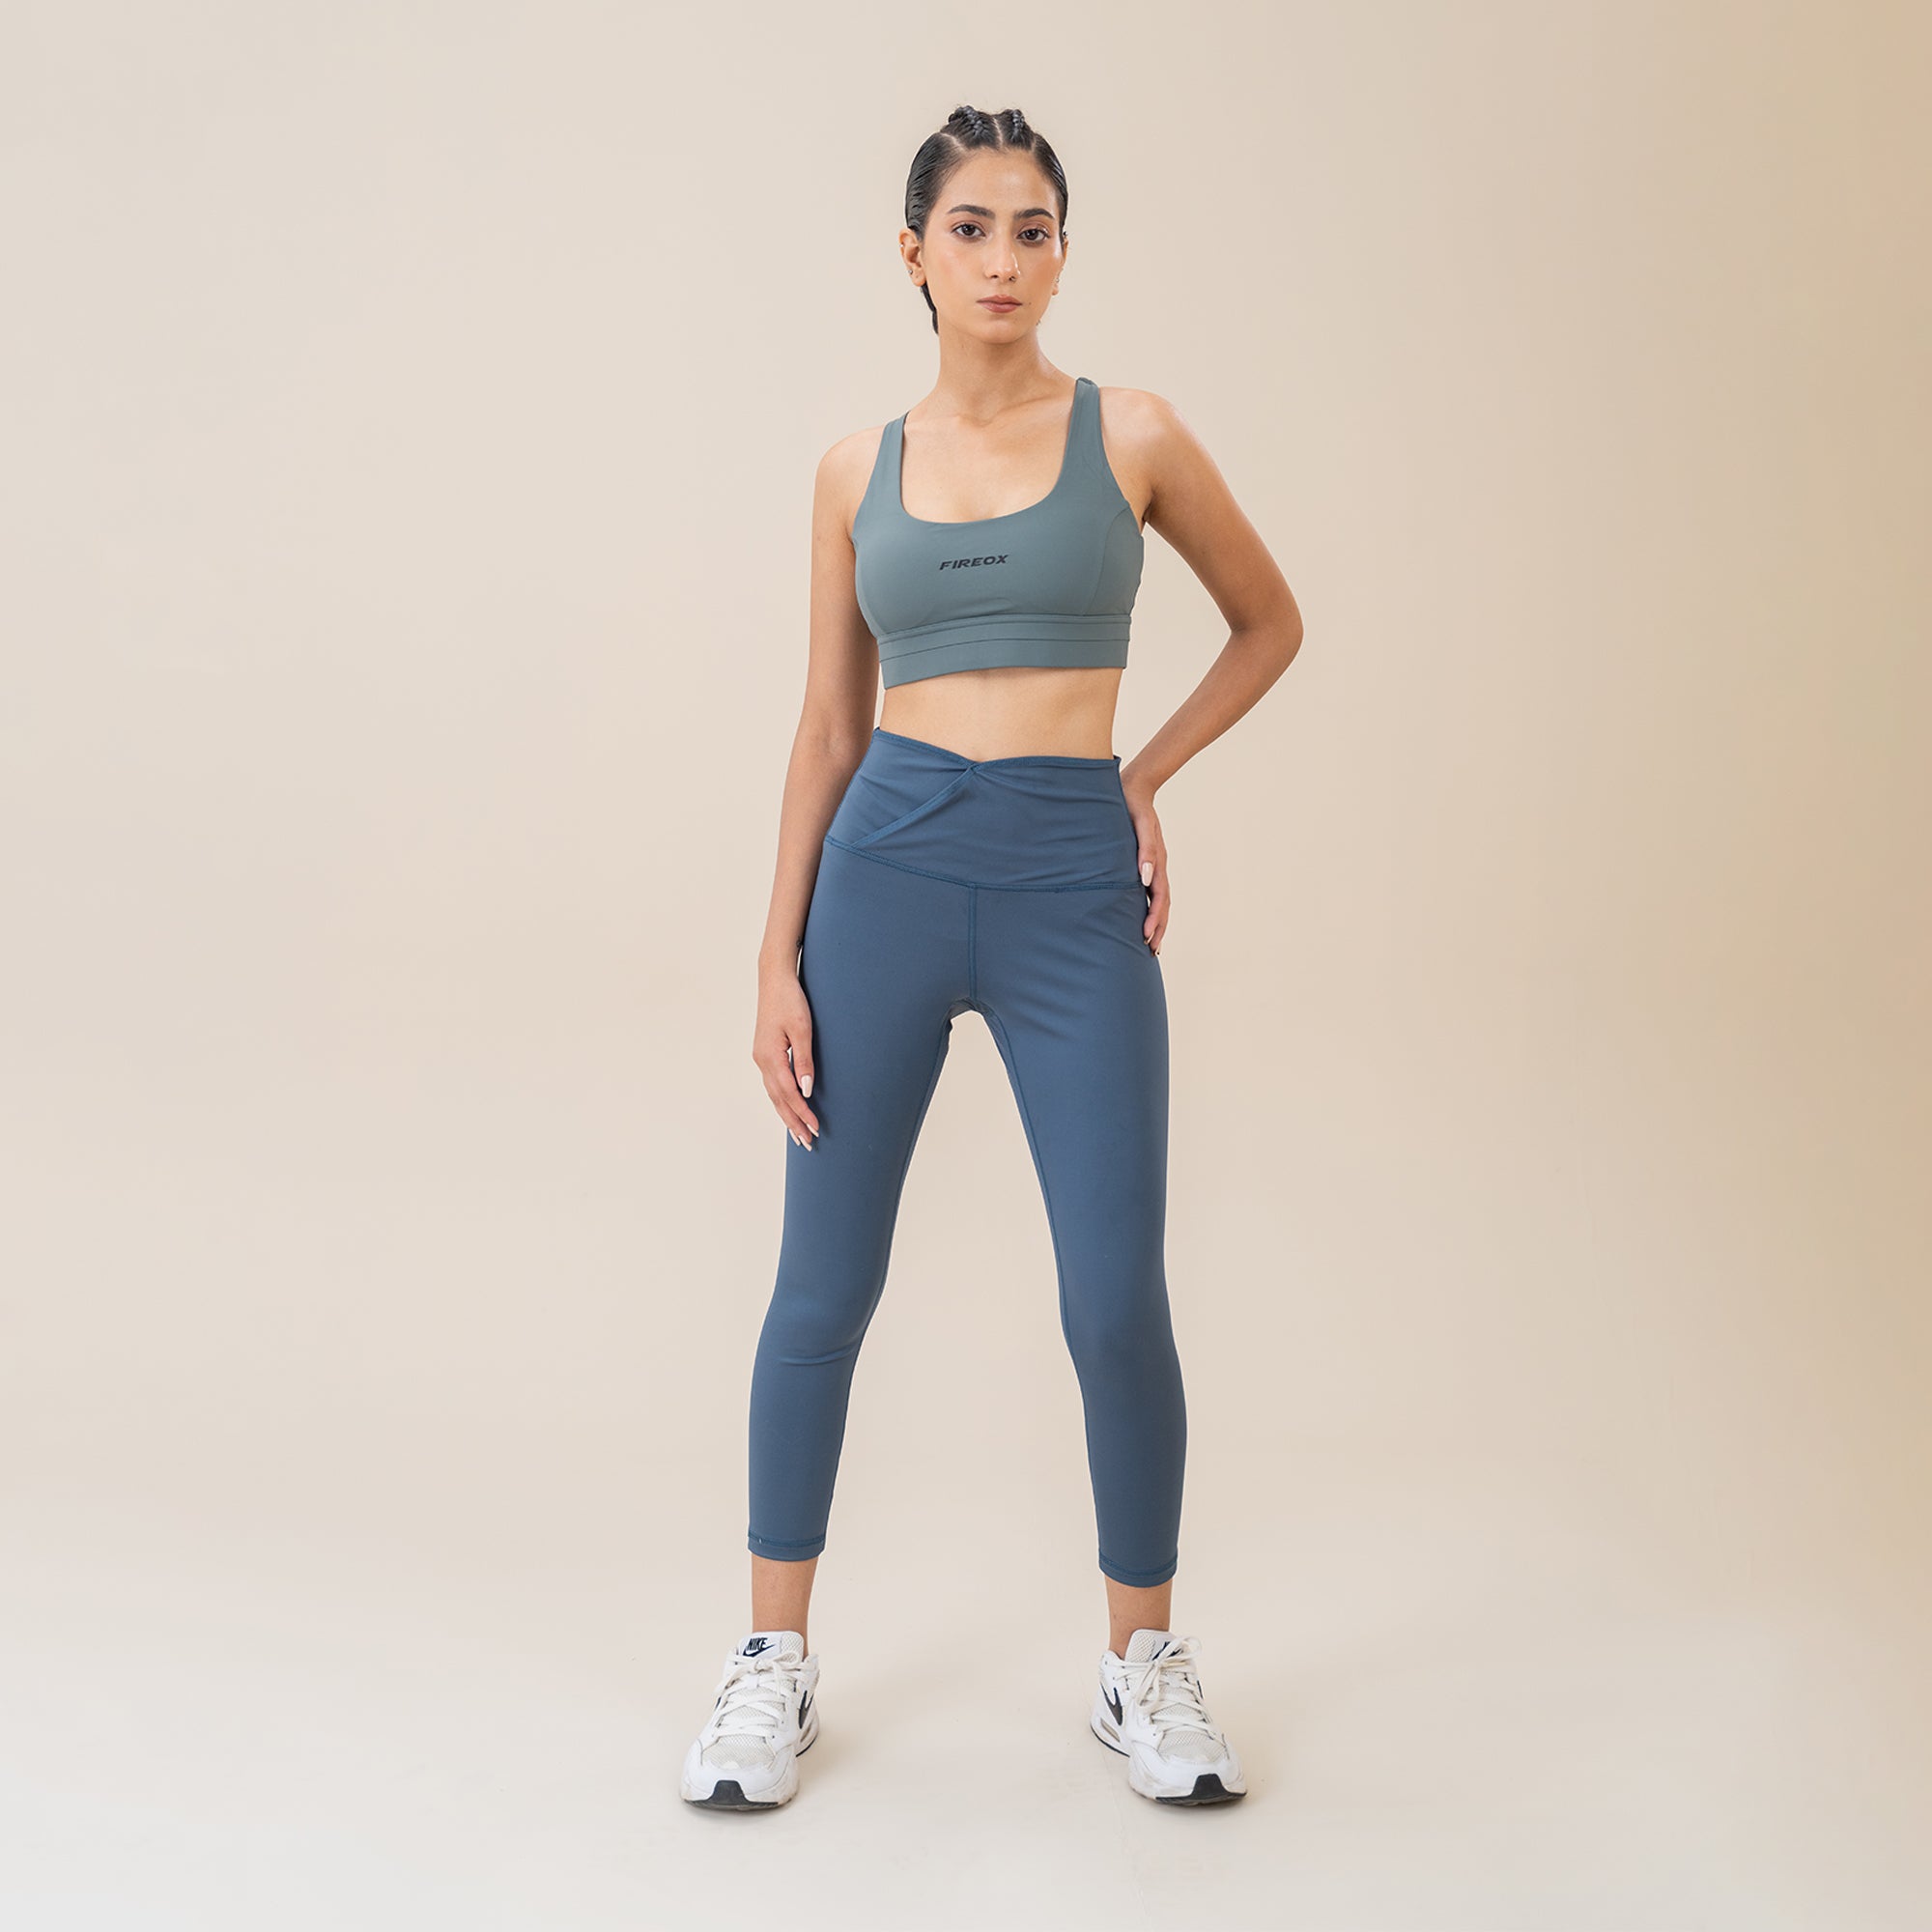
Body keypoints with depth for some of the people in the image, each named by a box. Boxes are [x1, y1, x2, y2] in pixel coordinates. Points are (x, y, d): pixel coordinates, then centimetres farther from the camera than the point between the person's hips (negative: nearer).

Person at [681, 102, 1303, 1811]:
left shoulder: (1131, 437, 4)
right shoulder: (859, 469, 8)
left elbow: (1271, 619, 16)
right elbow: (829, 726, 10)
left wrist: (1149, 774, 4)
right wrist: (778, 960, 4)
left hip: (1073, 890, -1)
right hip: (888, 871, 2)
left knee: (1119, 1305, -3)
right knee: (823, 1287, 5)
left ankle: (1146, 1665, 20)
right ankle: (775, 1659, 22)